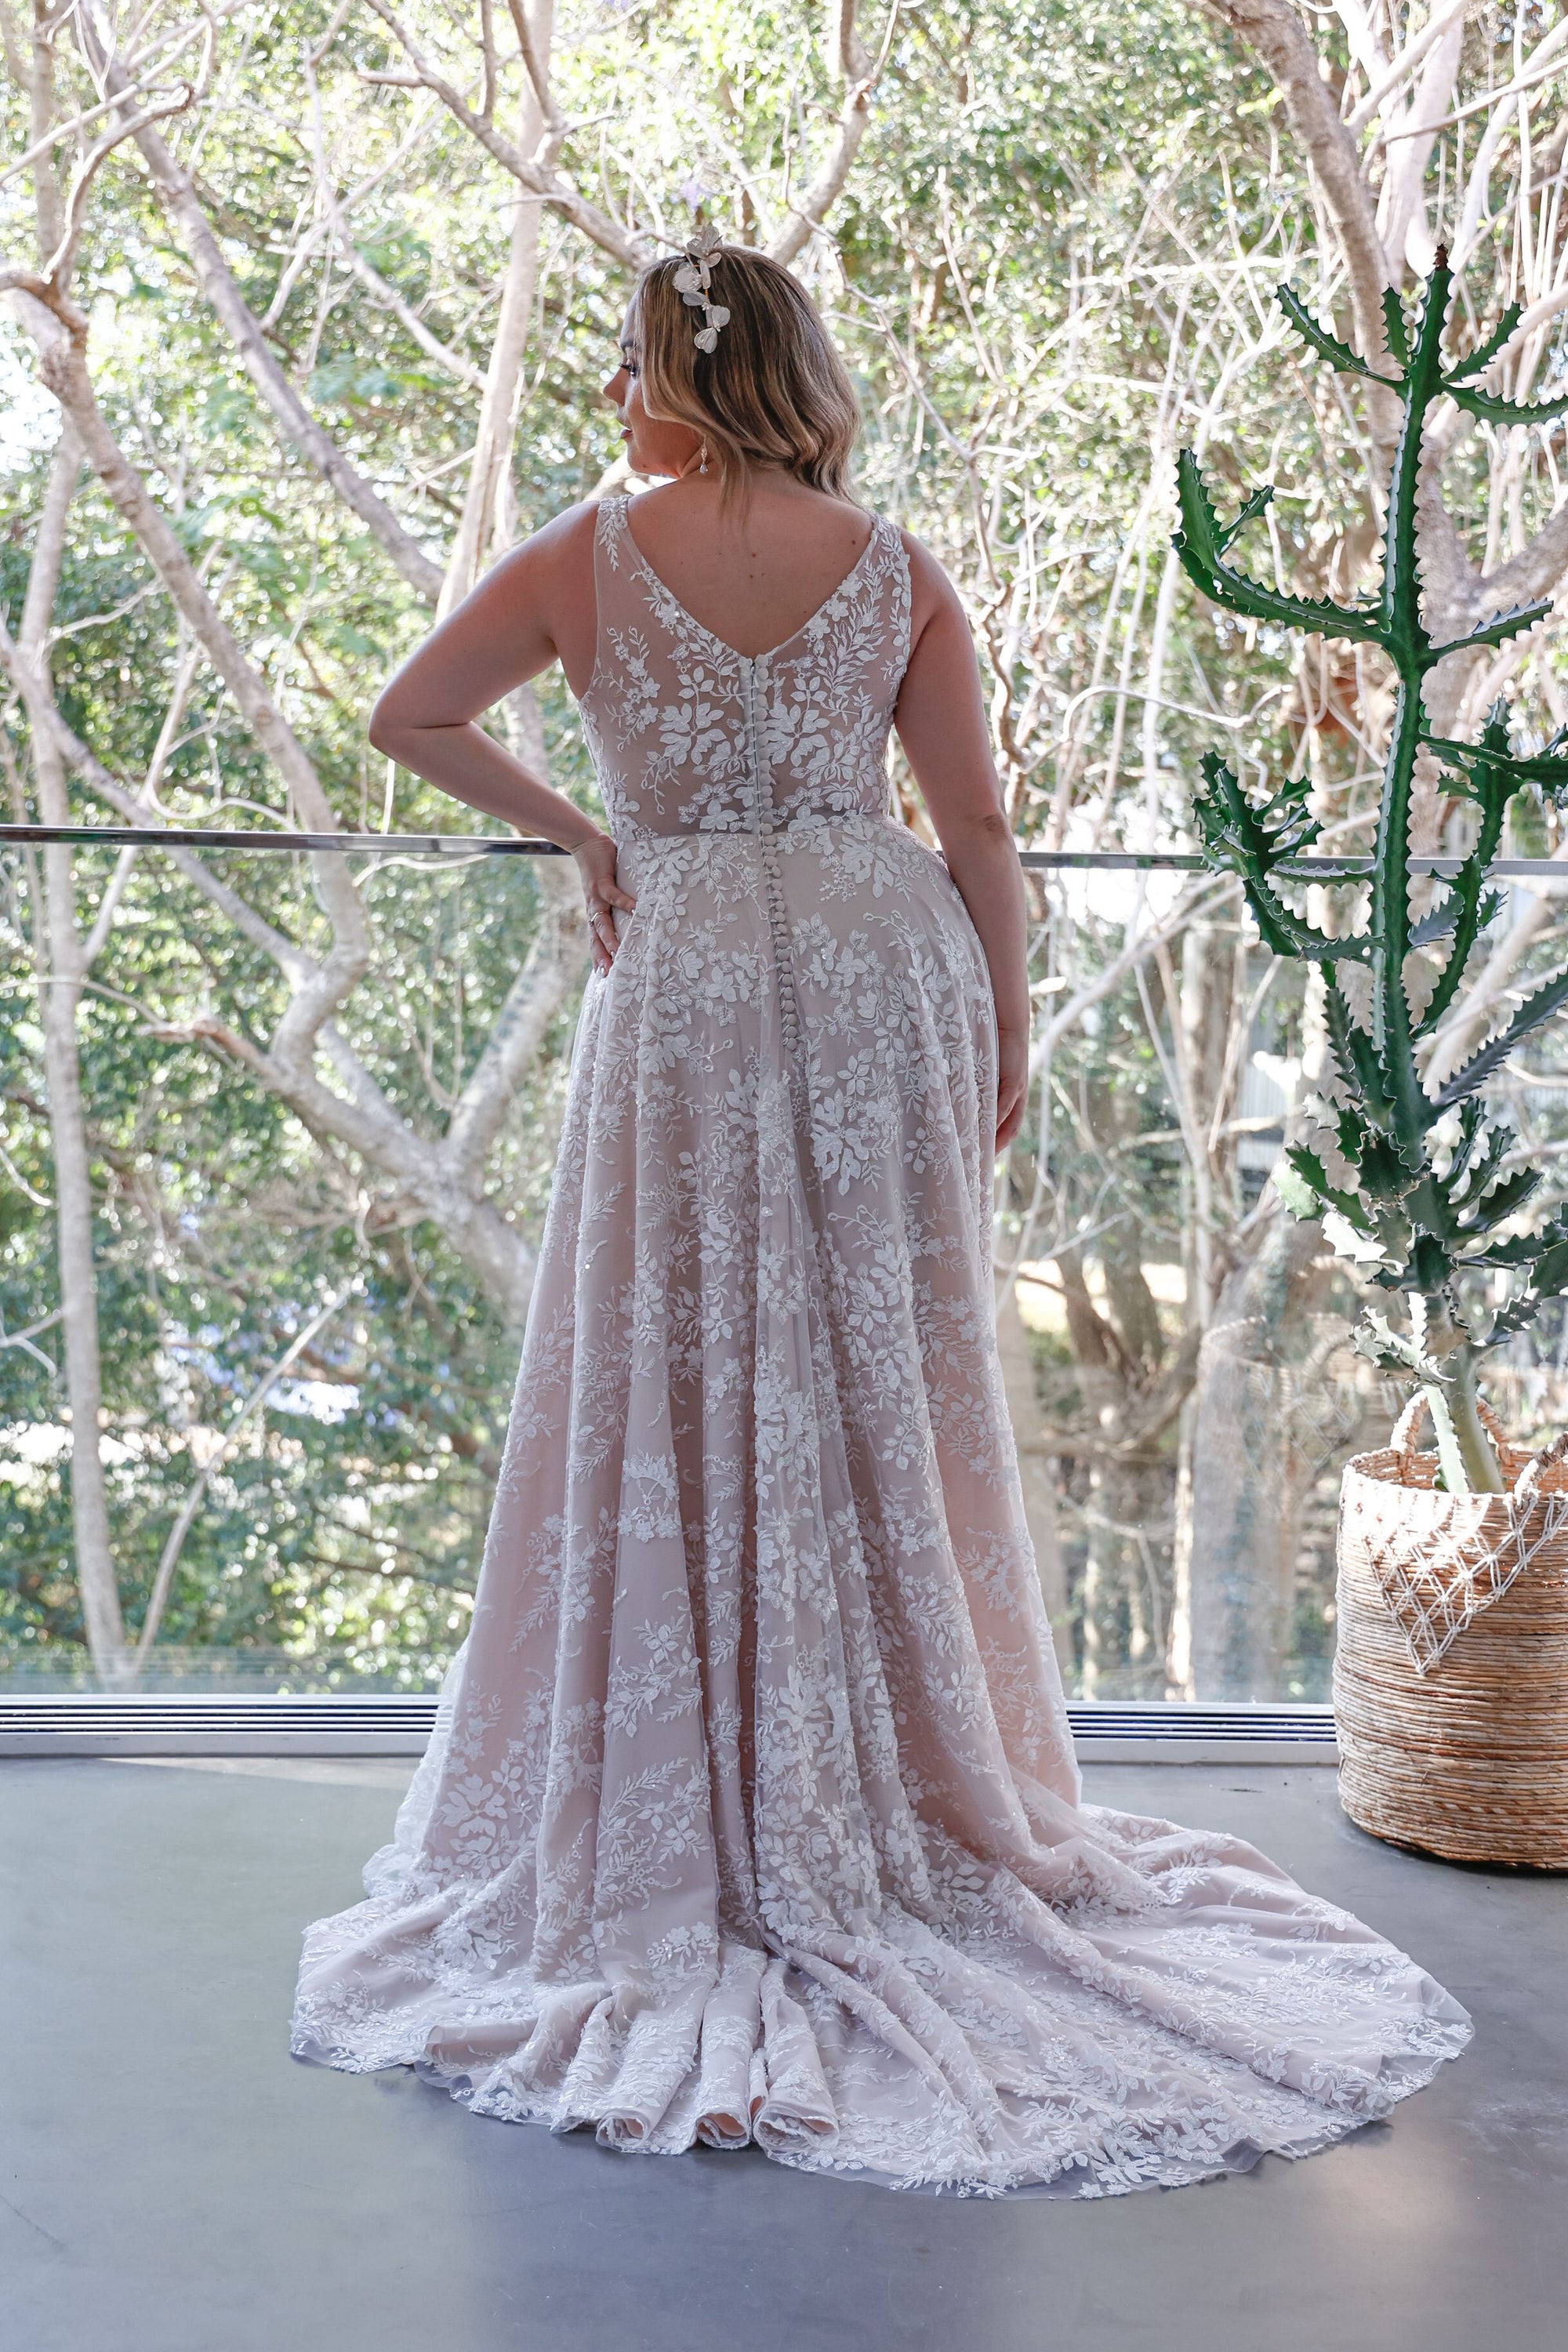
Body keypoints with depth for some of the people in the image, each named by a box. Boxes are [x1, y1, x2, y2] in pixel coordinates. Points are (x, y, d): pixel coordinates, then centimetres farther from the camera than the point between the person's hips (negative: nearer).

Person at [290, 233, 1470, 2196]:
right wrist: (1006, 1023, 9)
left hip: (689, 986, -2)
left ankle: (698, 1816, 14)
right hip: (886, 973, 2)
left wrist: (573, 832, 13)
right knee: (889, 1386, 10)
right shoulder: (894, 568, 2)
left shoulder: (590, 559, -2)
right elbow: (976, 825, 1)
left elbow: (407, 721, 2)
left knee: (682, 1392, 6)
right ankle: (916, 1797, 21)